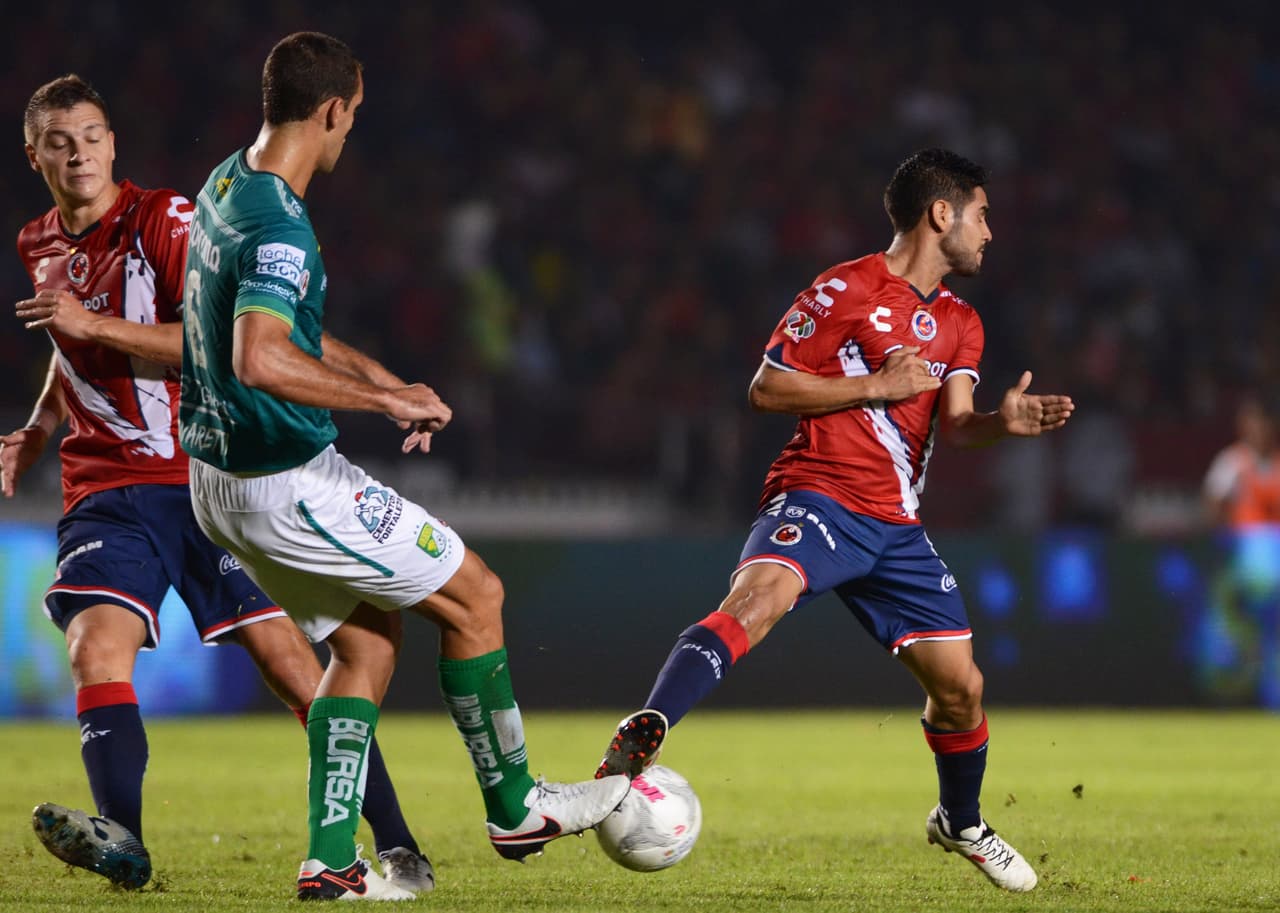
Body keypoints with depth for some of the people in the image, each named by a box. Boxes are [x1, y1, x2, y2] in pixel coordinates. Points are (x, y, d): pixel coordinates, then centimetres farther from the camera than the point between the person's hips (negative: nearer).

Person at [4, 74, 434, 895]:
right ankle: (122, 843, -31)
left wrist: (91, 324, -21)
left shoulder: (167, 221, -7)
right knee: (97, 645, -22)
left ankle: (398, 848, -4)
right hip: (105, 490, 4)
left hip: (204, 478, -4)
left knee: (288, 657, -8)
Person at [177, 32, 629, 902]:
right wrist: (384, 398, -29)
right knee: (475, 595, 5)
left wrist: (378, 375, 18)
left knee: (368, 637, 18)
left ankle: (331, 859, 11)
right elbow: (261, 362, -38)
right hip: (289, 484, -10)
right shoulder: (279, 226, -24)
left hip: (221, 479, 10)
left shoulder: (225, 185, 8)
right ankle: (514, 809, 16)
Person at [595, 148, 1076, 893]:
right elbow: (767, 388, -5)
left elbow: (954, 424, 7)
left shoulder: (960, 324, 18)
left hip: (896, 525, 7)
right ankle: (641, 741, -44)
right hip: (818, 496, -7)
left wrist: (1004, 422, -15)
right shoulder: (846, 290, -4)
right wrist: (875, 386, -11)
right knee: (758, 599, -36)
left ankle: (960, 823, 34)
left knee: (962, 686, 7)